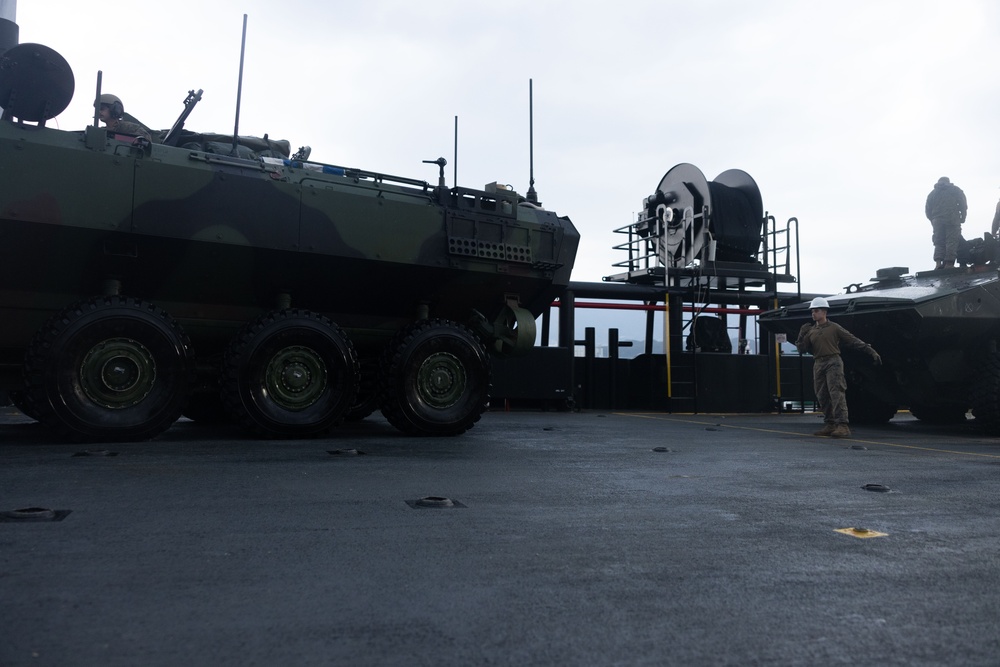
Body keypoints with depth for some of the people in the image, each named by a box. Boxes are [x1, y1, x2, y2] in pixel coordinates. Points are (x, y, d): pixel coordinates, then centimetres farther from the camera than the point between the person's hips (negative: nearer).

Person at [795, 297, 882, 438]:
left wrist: (870, 351, -1)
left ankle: (843, 426, -20)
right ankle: (829, 425, 14)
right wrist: (802, 335, 0)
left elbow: (853, 340, 2)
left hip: (833, 362, -5)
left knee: (836, 393, -15)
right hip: (818, 364, 6)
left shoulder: (834, 328, 2)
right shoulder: (810, 331, 15)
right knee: (822, 396, 6)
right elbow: (802, 349, 13)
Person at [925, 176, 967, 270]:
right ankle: (949, 264, -15)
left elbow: (927, 210, 12)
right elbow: (963, 205, 4)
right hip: (952, 220, -2)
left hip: (937, 221, 3)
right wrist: (962, 218, 10)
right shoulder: (956, 190, 14)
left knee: (939, 242, 6)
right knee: (952, 242, -5)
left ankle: (938, 263, -11)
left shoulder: (932, 193, 20)